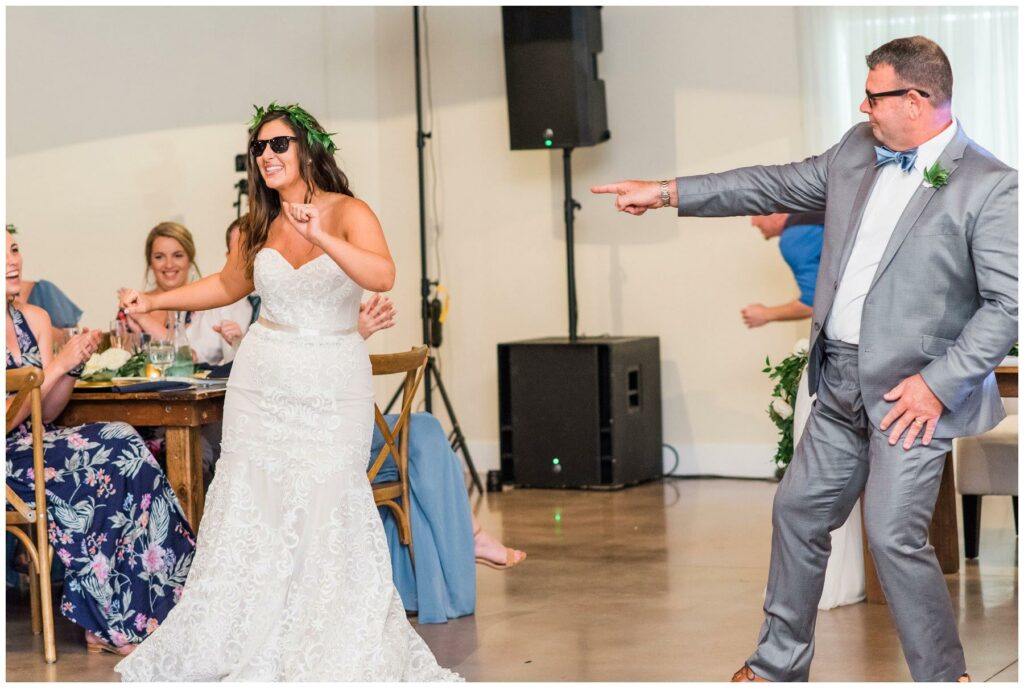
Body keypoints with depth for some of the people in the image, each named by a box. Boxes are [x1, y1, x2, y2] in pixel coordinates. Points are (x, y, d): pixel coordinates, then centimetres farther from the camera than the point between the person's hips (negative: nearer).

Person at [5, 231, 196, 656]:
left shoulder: (34, 319, 13)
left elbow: (46, 413, 12)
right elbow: (9, 419, -15)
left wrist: (75, 365, -4)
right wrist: (59, 364, -15)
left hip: (31, 446, 7)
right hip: (7, 462, -7)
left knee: (122, 445, -20)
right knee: (116, 454, -24)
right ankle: (113, 626, -16)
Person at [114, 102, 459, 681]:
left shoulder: (348, 213, -7)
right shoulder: (261, 225, 8)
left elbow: (383, 275, -25)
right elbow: (228, 285, 26)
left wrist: (321, 238, -38)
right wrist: (153, 301, 24)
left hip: (333, 390, -4)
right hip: (262, 383, 4)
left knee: (326, 512, -9)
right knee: (250, 508, 1)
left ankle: (334, 655, 1)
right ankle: (245, 651, 10)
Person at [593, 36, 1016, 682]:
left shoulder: (991, 186, -14)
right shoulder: (857, 149, 7)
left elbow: (1008, 303, -15)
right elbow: (778, 185, 16)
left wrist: (940, 381, -18)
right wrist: (667, 192, 14)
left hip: (912, 392, -7)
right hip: (841, 385, 7)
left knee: (894, 536, -10)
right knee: (799, 510, 13)